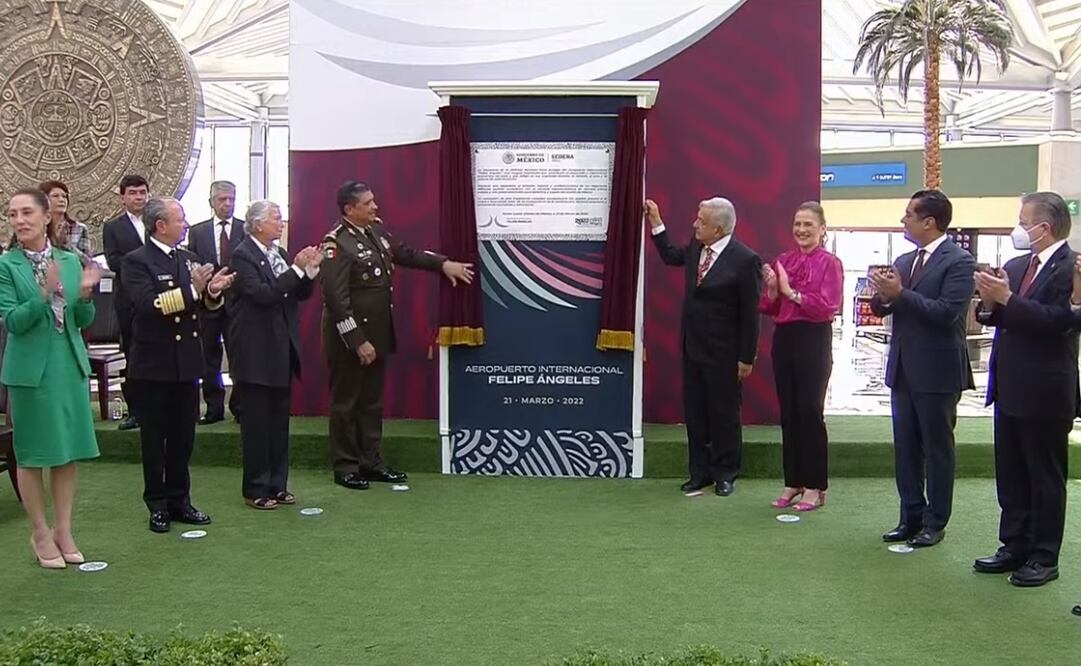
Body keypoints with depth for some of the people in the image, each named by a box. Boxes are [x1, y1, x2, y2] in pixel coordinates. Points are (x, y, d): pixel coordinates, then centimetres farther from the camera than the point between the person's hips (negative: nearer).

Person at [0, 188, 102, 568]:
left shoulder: (70, 261, 4)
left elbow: (83, 321, 6)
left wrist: (85, 294, -14)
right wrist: (45, 294, -26)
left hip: (70, 365, 4)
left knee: (68, 451, 10)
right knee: (33, 454, 6)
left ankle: (63, 531, 22)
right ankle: (41, 534, 19)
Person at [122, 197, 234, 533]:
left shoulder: (188, 259, 11)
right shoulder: (137, 261, -9)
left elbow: (202, 305, 11)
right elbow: (147, 305, -23)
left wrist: (213, 291, -11)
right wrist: (192, 290, -29)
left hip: (186, 363, 6)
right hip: (153, 365, -6)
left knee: (183, 439, 13)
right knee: (154, 440, 6)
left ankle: (179, 501, 23)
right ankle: (158, 506, 16)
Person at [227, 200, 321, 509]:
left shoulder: (280, 254, 11)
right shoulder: (242, 255, -12)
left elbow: (301, 293, 11)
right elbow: (261, 294, -23)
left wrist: (310, 268, -7)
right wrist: (297, 269, -23)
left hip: (282, 350, 8)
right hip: (256, 352, -8)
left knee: (279, 420, 13)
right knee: (257, 423, 0)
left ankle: (277, 484, 22)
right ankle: (255, 490, 10)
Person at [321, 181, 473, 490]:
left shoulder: (377, 230, 6)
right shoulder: (336, 244, -19)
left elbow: (405, 253, 20)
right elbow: (337, 299, -22)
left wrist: (444, 263, 10)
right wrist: (358, 342, -22)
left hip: (377, 335, 8)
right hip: (349, 340, -8)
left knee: (372, 403, 15)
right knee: (345, 404, 5)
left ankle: (371, 461, 25)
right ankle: (345, 467, 15)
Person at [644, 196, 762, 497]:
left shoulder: (745, 260, -18)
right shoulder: (696, 247, 2)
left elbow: (750, 313, -15)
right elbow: (672, 256, 26)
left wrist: (747, 358, -13)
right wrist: (657, 224, 16)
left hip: (722, 352, -7)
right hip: (692, 346, 7)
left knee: (724, 414, 7)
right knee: (694, 413, 13)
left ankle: (725, 474, 21)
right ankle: (700, 472, 24)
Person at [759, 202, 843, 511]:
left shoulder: (830, 263, -5)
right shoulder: (783, 261, 10)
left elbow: (827, 307, -14)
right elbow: (771, 309, 12)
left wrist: (791, 292, -12)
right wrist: (771, 290, -8)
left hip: (814, 341, -5)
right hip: (784, 339, 6)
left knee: (811, 413, -1)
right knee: (788, 414, 10)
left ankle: (815, 487, 9)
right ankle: (793, 482, 20)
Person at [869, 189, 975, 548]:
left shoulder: (959, 261, -11)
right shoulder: (904, 261, 11)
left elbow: (947, 312, -23)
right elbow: (881, 308, 9)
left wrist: (900, 294, -23)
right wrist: (882, 295, -13)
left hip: (937, 370, -7)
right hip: (903, 369, 7)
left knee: (937, 449, 4)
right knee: (905, 448, 12)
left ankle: (935, 523, 14)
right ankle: (911, 517, 23)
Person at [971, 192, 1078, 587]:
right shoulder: (1016, 266, 10)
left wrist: (1007, 299, -25)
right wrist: (990, 303, -9)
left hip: (1045, 393, -8)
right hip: (1010, 388, 8)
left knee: (1046, 477, 4)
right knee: (1010, 475, 15)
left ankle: (1044, 558, 14)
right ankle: (1015, 548, 25)